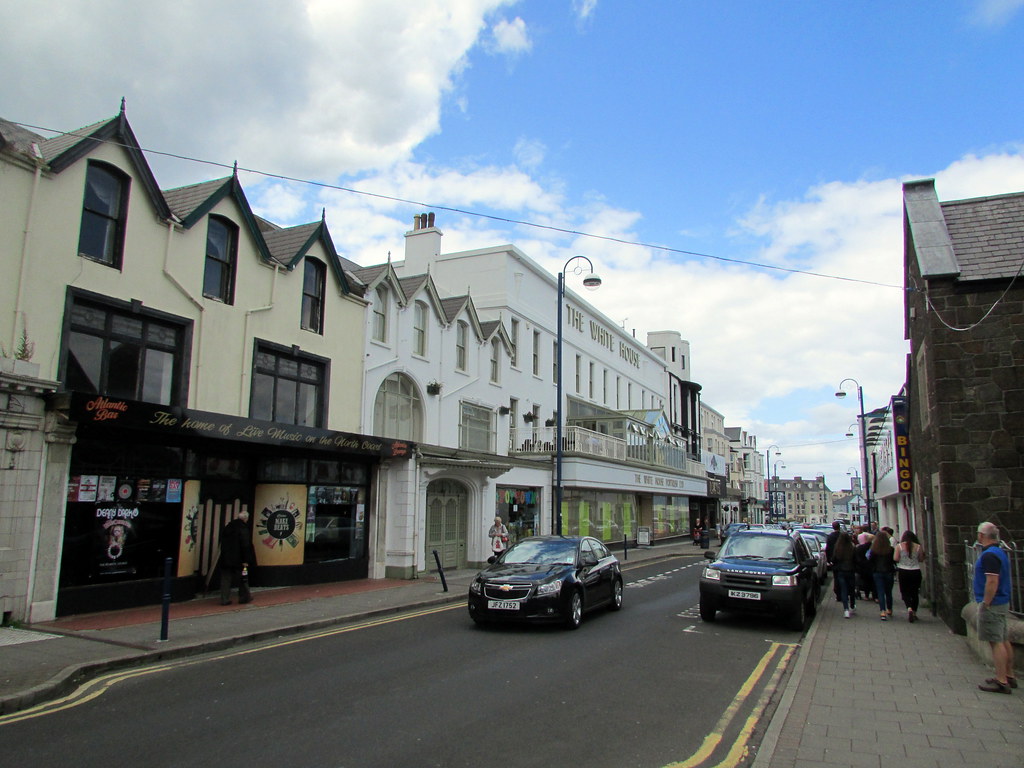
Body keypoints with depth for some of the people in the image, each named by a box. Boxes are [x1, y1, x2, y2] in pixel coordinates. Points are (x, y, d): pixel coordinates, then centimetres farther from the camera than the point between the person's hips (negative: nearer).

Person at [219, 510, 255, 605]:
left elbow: (223, 542, 16)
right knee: (243, 578, 9)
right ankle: (244, 597, 19)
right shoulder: (243, 528, -13)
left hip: (225, 559, 6)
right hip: (238, 560, -6)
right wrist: (246, 560, -13)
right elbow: (246, 545, -17)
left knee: (226, 579, 8)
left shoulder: (228, 526, 9)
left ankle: (225, 599, 7)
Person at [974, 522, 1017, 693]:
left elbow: (992, 581, -27)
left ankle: (1001, 681, -3)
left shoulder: (989, 555, -20)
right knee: (1004, 640, 16)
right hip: (1002, 602, 10)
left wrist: (985, 604, -20)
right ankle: (1009, 676, 25)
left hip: (993, 605, -10)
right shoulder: (999, 552, 12)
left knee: (996, 642, -6)